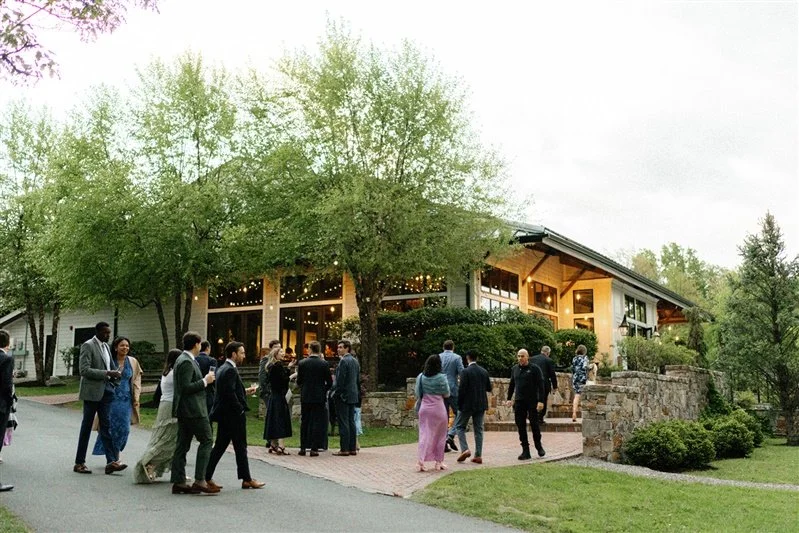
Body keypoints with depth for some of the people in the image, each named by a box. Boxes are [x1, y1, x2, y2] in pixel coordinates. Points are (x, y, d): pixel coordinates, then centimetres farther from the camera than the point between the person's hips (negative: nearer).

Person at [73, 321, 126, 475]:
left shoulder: (106, 346, 14)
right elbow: (84, 370, -18)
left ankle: (111, 461, -2)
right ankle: (79, 463, 14)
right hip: (92, 391, -6)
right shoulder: (88, 346, -9)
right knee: (86, 427, 3)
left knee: (106, 426, 2)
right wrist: (107, 373, -22)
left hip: (106, 390, 6)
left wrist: (115, 374, 2)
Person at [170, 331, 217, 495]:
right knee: (206, 440, -6)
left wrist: (204, 380, 17)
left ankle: (179, 482, 12)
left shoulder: (182, 359, 16)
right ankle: (199, 480, -7)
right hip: (193, 410, -11)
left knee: (182, 445, 9)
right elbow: (185, 388, -22)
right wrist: (205, 381, -14)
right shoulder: (187, 362, -16)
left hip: (184, 410, 11)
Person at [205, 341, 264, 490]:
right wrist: (241, 410, -16)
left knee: (219, 447, 11)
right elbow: (230, 394, -25)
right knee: (240, 447, 1)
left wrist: (245, 391, 15)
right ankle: (247, 480, 10)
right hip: (233, 416, -10)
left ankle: (207, 478, 12)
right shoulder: (230, 370, -18)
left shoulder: (223, 368, 14)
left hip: (223, 415, 10)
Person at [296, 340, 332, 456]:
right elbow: (329, 382, -4)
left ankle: (303, 448, 14)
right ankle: (314, 448, 2)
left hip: (305, 397, 2)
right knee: (317, 422, 3)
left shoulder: (302, 363, -4)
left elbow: (299, 381, 2)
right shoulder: (324, 364, -7)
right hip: (319, 397, -2)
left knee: (304, 422, 11)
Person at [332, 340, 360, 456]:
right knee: (351, 422, 10)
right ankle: (352, 448, 12)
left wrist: (336, 393, -10)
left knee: (343, 423, -6)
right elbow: (358, 379, 17)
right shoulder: (355, 361, 14)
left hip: (344, 396, -9)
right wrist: (357, 393, 20)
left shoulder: (343, 361, -13)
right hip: (353, 395, 9)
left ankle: (344, 449, -5)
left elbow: (340, 379, -17)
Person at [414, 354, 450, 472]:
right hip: (438, 408, -3)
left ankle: (421, 460, -8)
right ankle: (439, 462, 17)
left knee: (424, 434, 6)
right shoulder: (441, 378, -12)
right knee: (439, 435, 11)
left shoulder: (420, 377, -2)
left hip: (424, 408, 3)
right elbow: (446, 394, -3)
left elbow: (417, 394, 4)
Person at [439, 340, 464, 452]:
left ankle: (444, 445, 8)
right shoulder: (457, 358, -5)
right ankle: (451, 435, -10)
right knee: (458, 414, 9)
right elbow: (462, 373, -9)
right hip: (453, 390, -4)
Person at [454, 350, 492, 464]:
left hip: (467, 404, -5)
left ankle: (465, 449, -7)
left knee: (460, 426, 8)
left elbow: (461, 389, -15)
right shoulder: (484, 371, 4)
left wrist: (459, 404, -5)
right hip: (481, 405, 5)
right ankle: (478, 455, 8)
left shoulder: (465, 372, -13)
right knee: (478, 429, 9)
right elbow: (489, 388, 10)